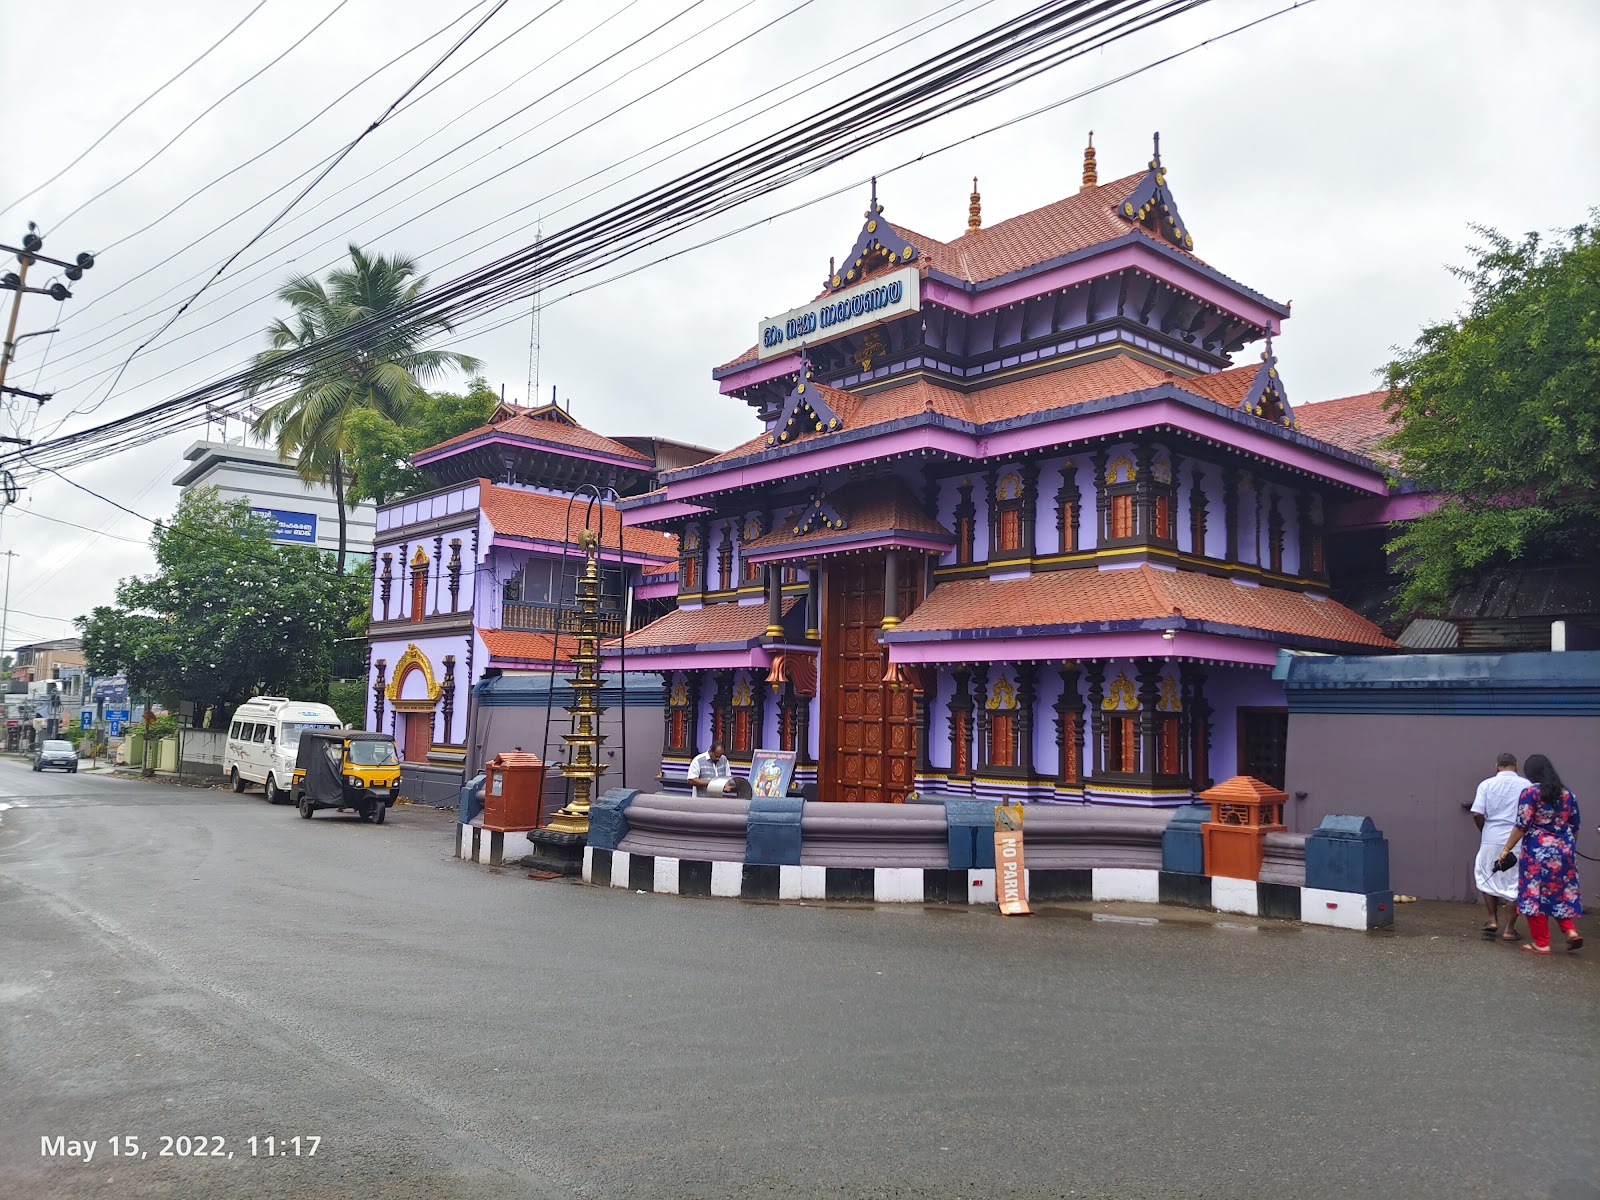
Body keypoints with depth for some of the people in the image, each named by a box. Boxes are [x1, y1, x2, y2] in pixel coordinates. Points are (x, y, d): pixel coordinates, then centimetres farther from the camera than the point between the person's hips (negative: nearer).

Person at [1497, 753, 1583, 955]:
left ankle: (1541, 943, 5)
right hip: (1565, 851, 6)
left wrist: (1506, 849, -6)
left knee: (1535, 895, 2)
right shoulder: (1566, 793, 7)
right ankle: (1570, 930, 6)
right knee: (1561, 893, 20)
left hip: (1538, 852, -6)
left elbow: (1522, 825, -13)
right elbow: (1574, 826, 14)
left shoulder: (1531, 792, -11)